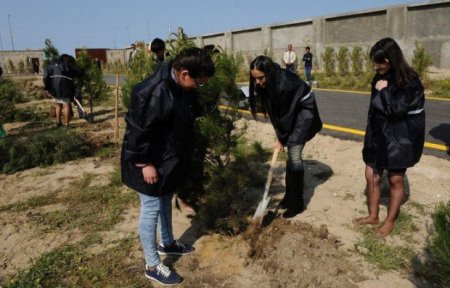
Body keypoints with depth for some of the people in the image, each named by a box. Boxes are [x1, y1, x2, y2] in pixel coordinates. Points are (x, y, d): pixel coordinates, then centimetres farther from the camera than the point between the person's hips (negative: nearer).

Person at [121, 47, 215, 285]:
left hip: (170, 159, 9)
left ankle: (167, 243, 46)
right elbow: (136, 130, -26)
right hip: (151, 162, -9)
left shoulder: (180, 86, 0)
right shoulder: (154, 92, -30)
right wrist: (145, 163, -21)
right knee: (151, 209, 4)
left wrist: (181, 157, 20)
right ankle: (152, 266, 21)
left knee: (166, 201, 24)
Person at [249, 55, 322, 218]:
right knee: (290, 155, 9)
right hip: (291, 111, 8)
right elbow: (275, 111, -1)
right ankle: (290, 195, 20)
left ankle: (298, 203, -3)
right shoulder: (269, 83, -10)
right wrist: (280, 135, -2)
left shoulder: (285, 83, -33)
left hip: (304, 110, -8)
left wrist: (282, 139, -15)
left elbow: (287, 113, -25)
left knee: (294, 155, -12)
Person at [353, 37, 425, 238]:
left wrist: (383, 91, -16)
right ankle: (373, 216, 26)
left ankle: (390, 221, 24)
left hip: (400, 138, -6)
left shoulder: (409, 81, -16)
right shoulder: (381, 78, 5)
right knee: (371, 176, 8)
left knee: (395, 180, 7)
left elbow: (396, 109, -25)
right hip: (378, 135, 7)